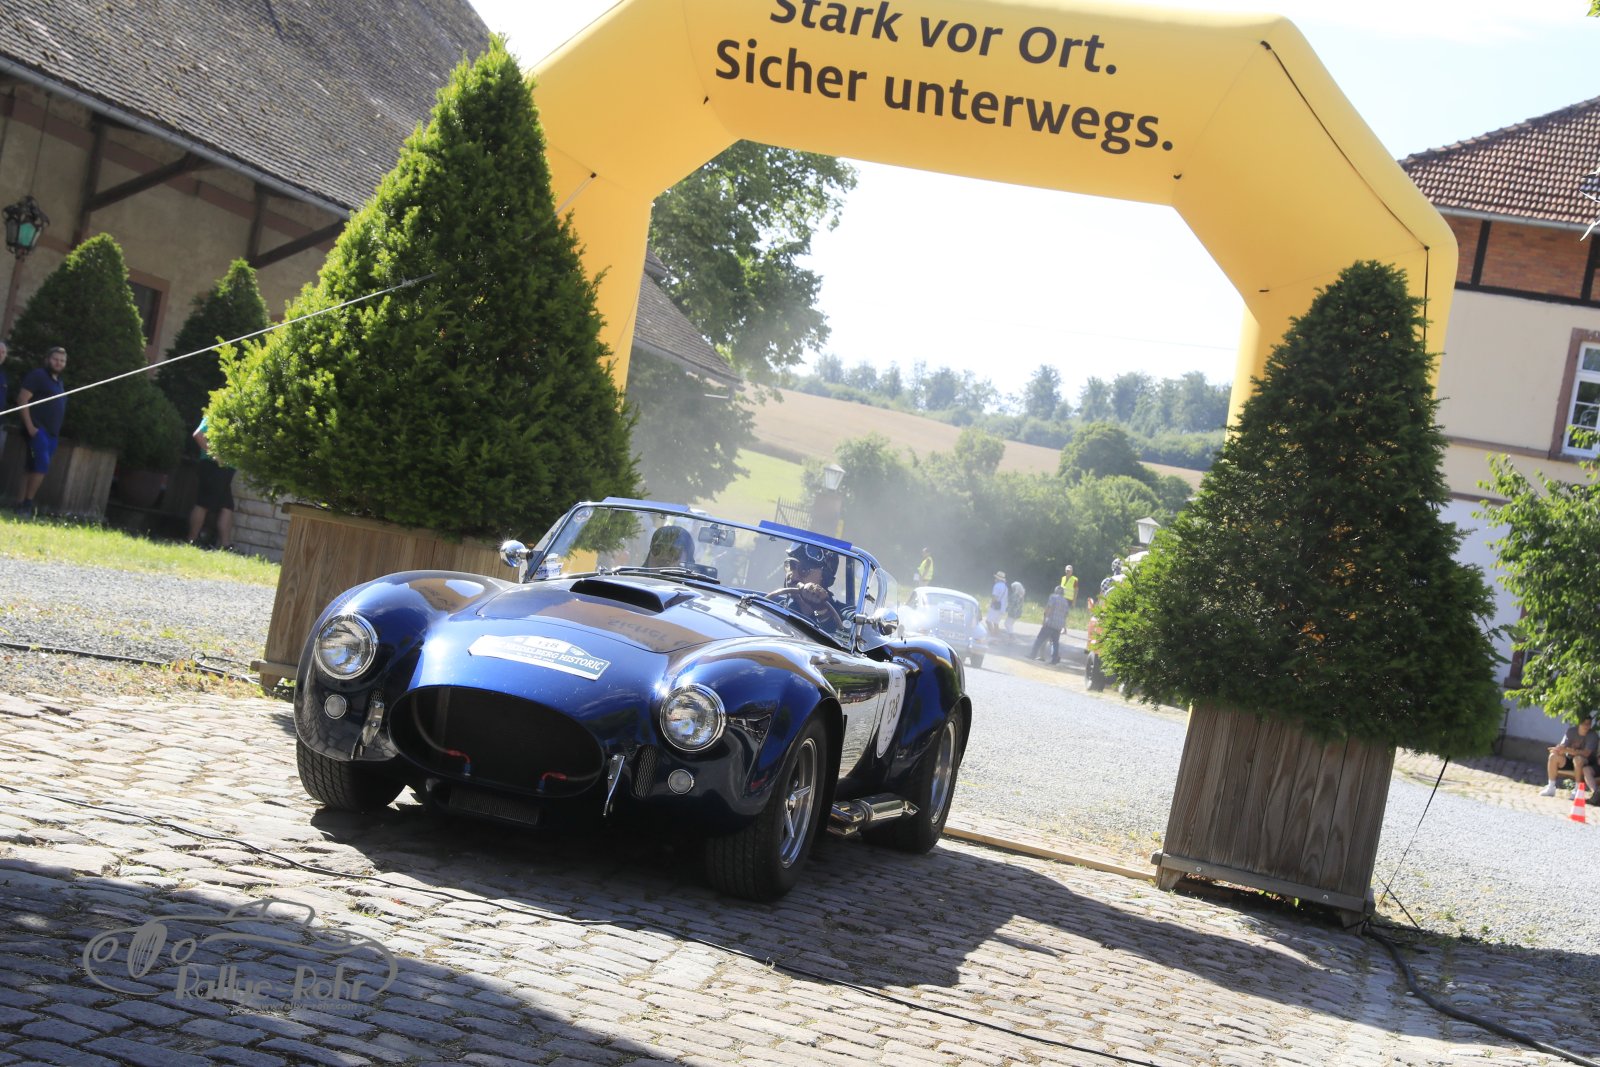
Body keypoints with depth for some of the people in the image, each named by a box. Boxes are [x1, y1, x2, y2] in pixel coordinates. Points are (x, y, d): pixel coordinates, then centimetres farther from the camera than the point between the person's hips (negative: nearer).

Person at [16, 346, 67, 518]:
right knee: (42, 466, -18)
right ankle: (26, 504, -13)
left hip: (52, 433, 8)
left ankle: (23, 505, 4)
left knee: (32, 468, 5)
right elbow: (22, 399, -13)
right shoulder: (38, 375, -5)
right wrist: (30, 426, -19)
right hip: (37, 430, -8)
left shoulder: (59, 382, 21)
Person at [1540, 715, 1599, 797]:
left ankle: (1577, 789, -27)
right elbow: (1562, 747, -10)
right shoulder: (1571, 731, -3)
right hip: (1570, 760, 4)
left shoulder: (1593, 736, -16)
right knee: (1553, 756, -20)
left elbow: (1586, 753, -28)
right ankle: (1551, 788, -14)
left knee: (1578, 758, -37)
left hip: (1586, 763, -4)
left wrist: (1567, 750, -38)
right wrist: (1559, 749, -37)